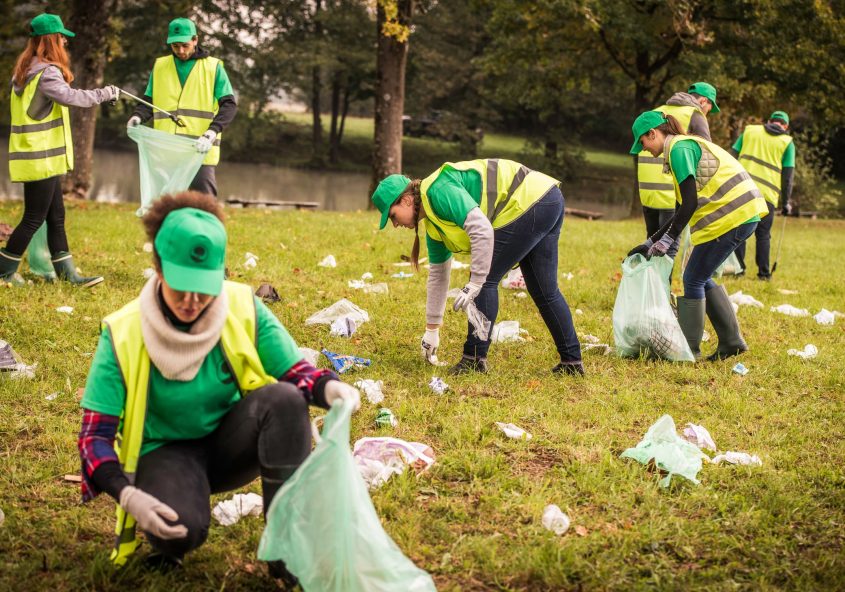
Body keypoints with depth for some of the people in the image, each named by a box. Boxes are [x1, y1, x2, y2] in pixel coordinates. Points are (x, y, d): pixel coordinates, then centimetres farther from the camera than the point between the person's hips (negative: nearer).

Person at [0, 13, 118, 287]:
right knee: (34, 218, -1)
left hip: (37, 157, 10)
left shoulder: (25, 70, 13)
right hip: (40, 158, -10)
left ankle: (68, 273, 14)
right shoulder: (47, 72, -18)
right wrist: (105, 93, -18)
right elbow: (71, 97, -29)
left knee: (56, 217, 11)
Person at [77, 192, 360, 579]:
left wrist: (327, 387, -31)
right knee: (179, 529, -37)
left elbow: (293, 373, -5)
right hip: (166, 451, -3)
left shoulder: (243, 308, -12)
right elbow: (95, 434, -16)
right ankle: (167, 541, 3)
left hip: (229, 443, 3)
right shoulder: (124, 334, -17)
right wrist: (127, 495, -33)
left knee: (283, 398, -29)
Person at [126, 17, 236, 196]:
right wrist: (137, 116, -7)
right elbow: (149, 102, 17)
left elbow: (229, 105, -2)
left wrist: (212, 133, -18)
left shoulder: (213, 67, 4)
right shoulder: (160, 67, 14)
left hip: (200, 150, -3)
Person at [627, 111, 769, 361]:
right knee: (702, 278, 18)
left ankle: (689, 349, 8)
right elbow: (683, 210, 25)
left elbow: (690, 204, -16)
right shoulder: (687, 146, 23)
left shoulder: (679, 148, -8)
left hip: (730, 216, -10)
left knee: (693, 280, 0)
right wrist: (650, 243, 23)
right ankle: (732, 341, 20)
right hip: (746, 214, 10)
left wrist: (666, 241, -11)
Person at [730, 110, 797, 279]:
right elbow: (787, 175, 5)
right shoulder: (787, 142, 8)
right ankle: (764, 272, 10)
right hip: (767, 193, -1)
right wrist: (786, 202, 10)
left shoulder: (749, 130, 13)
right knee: (763, 234, 9)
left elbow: (732, 156, 9)